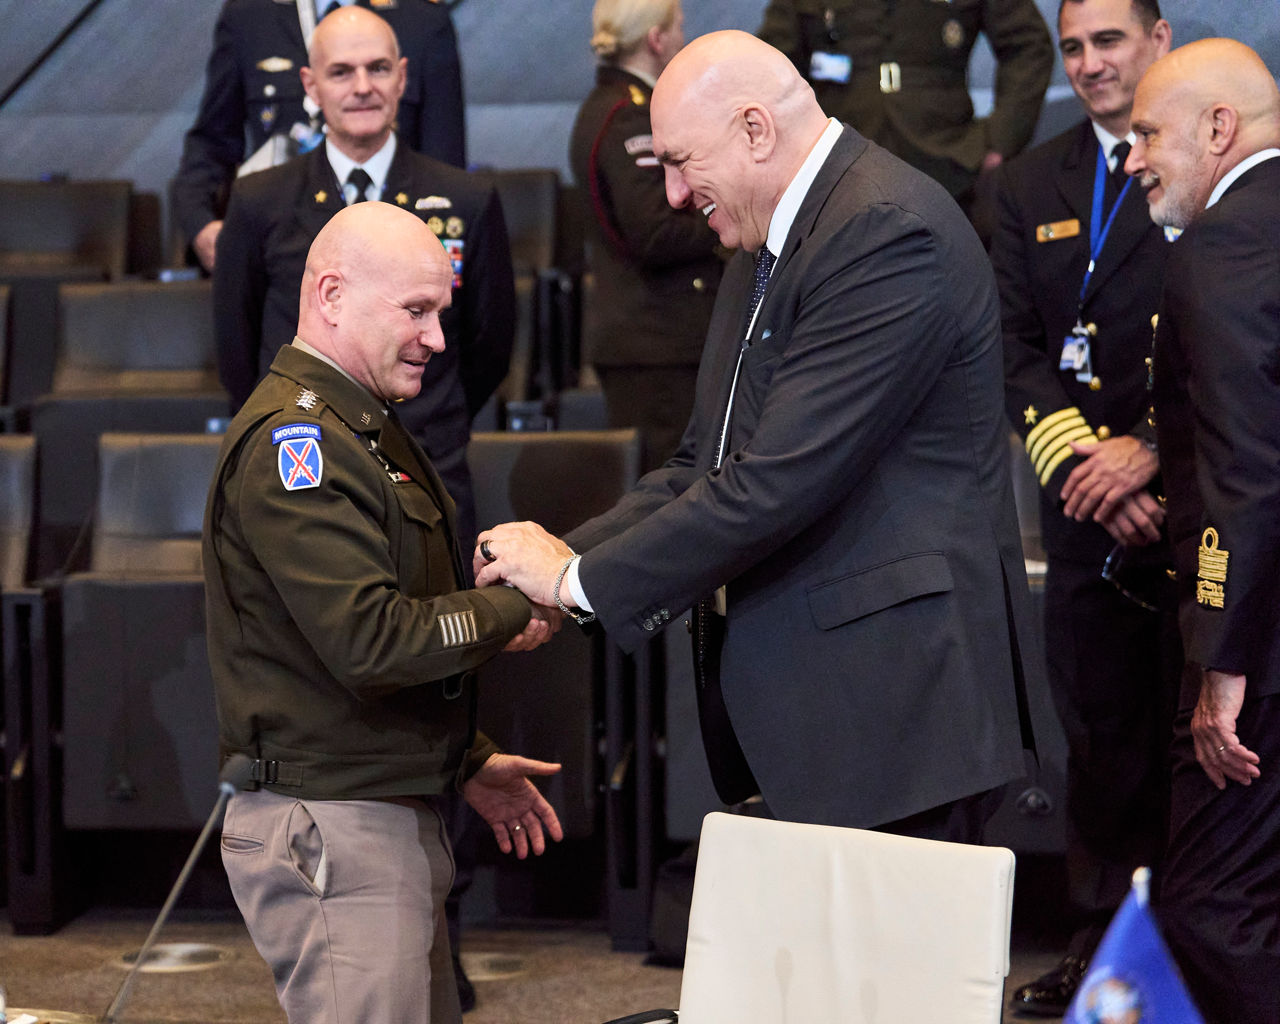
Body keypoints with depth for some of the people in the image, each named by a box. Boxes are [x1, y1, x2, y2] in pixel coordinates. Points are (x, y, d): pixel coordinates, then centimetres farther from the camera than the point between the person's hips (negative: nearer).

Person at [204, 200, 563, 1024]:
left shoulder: (364, 430, 19)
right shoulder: (294, 439, -16)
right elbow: (370, 640, -25)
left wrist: (468, 761, 20)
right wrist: (511, 612, -12)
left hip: (394, 818, 10)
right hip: (333, 828, -10)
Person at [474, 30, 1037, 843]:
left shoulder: (889, 232, -17)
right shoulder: (769, 248, 17)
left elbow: (780, 480, -22)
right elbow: (706, 464, 20)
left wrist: (582, 579, -15)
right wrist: (565, 556, 3)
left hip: (896, 703, -9)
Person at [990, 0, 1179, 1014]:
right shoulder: (1032, 185, 14)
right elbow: (1016, 348, 8)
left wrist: (1148, 452, -13)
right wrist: (1083, 464, -7)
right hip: (1088, 512, 4)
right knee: (1102, 732, 7)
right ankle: (1104, 940, 16)